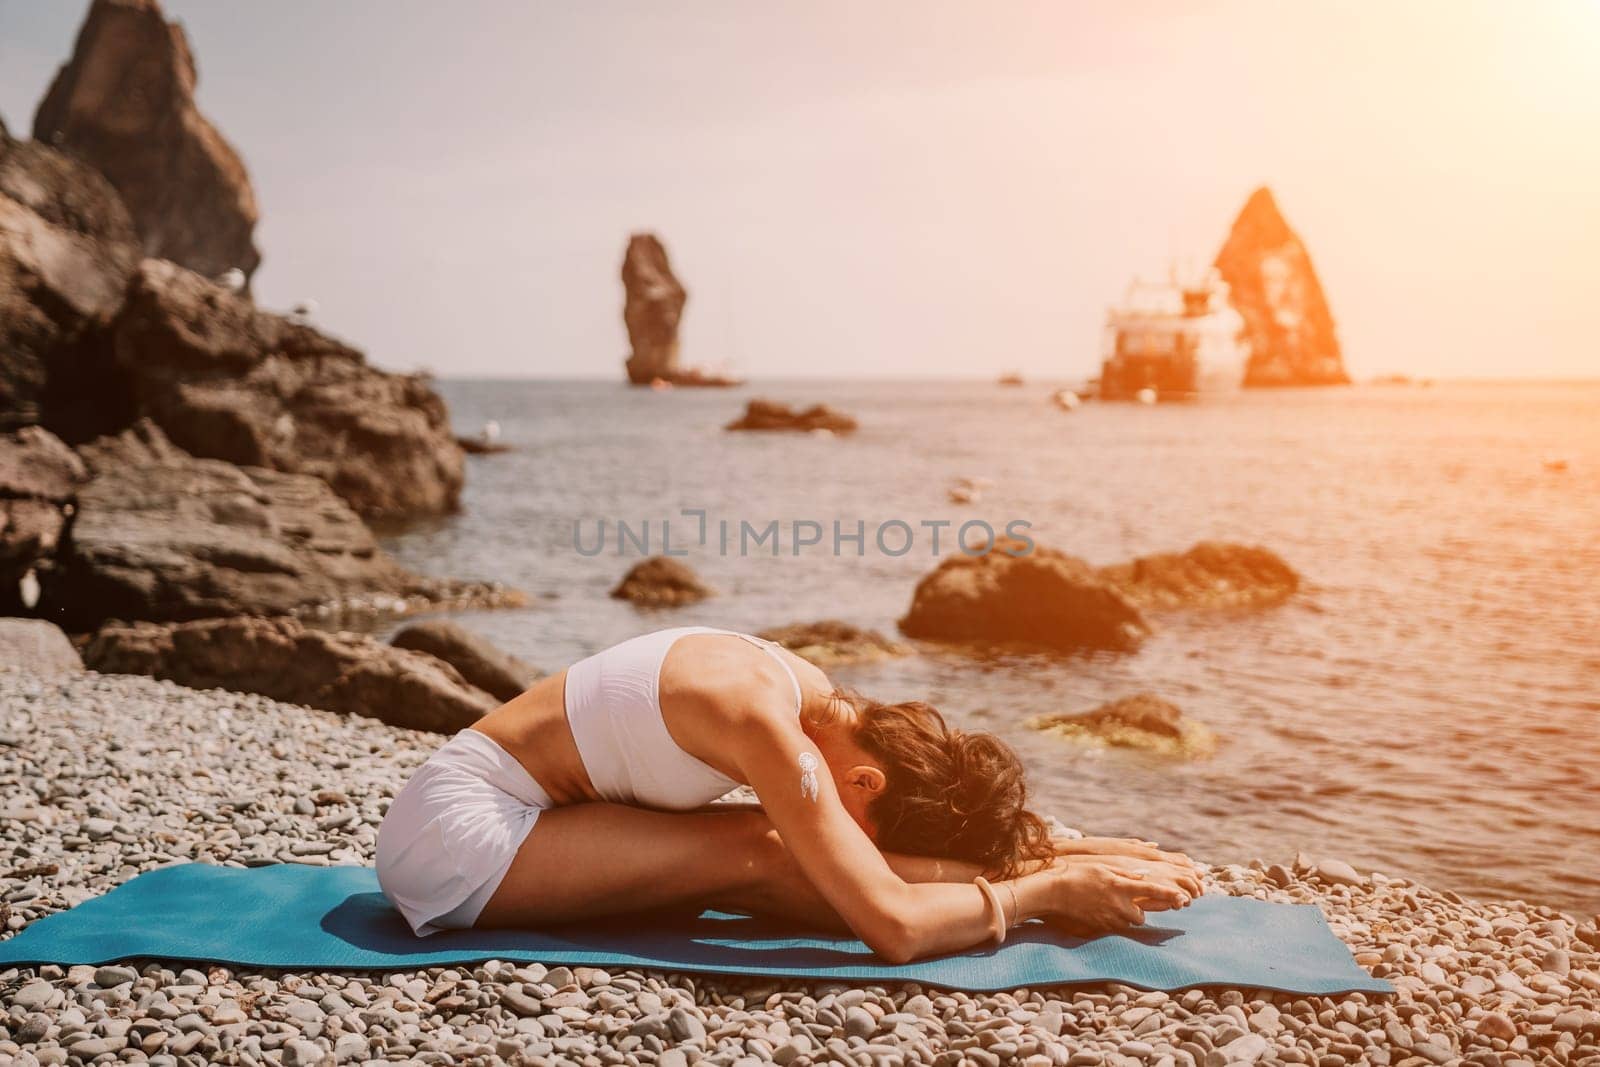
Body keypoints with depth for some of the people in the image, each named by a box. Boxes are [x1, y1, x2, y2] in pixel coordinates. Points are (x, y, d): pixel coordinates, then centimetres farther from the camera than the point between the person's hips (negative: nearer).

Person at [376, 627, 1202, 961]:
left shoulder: (820, 703, -1)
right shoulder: (774, 733, -28)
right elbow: (894, 927, -33)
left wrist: (1074, 853, 0)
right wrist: (1043, 889, -19)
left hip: (485, 812, 8)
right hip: (451, 829, -8)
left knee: (786, 853, -5)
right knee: (759, 858, -19)